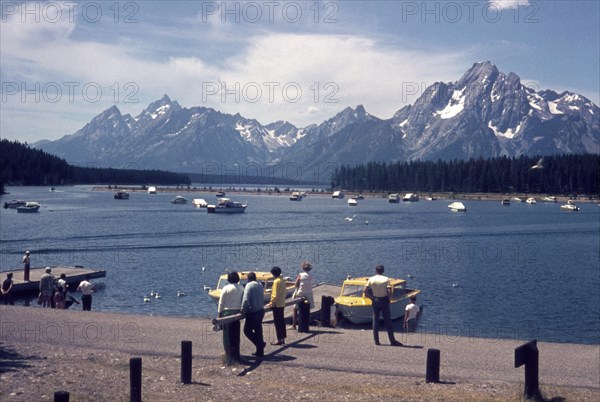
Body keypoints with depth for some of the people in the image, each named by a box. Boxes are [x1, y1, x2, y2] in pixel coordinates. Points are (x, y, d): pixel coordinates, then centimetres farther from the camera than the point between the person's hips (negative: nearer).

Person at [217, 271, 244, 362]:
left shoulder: (226, 288, -7)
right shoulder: (241, 288, 1)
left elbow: (221, 302, -5)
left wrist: (219, 312, 3)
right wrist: (242, 309, 12)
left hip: (227, 312, -3)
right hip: (237, 312, 3)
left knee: (227, 333, 4)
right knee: (236, 333, 10)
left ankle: (229, 351, 3)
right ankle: (236, 352, 14)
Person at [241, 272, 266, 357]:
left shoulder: (249, 285, -13)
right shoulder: (260, 285, 9)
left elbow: (245, 299, -22)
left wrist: (243, 309, -15)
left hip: (253, 312, -8)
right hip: (261, 311, 8)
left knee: (247, 330, 3)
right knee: (258, 331, 13)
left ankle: (260, 344, -8)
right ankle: (260, 351, 16)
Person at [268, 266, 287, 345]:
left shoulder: (276, 281, -17)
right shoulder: (282, 281, 10)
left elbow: (275, 295, -19)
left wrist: (271, 303, -11)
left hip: (277, 305, -9)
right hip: (282, 304, 9)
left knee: (277, 322, -3)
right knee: (281, 321, 13)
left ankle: (279, 340, -1)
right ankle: (282, 338, 17)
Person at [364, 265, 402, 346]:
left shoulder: (371, 279, -1)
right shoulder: (386, 279, -8)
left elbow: (365, 290, -4)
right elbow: (389, 291, -17)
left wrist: (372, 298, 5)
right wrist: (389, 299, -3)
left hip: (375, 301, 2)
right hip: (384, 301, -2)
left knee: (375, 320, 8)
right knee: (387, 321, 2)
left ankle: (376, 340, 8)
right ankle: (392, 341, 3)